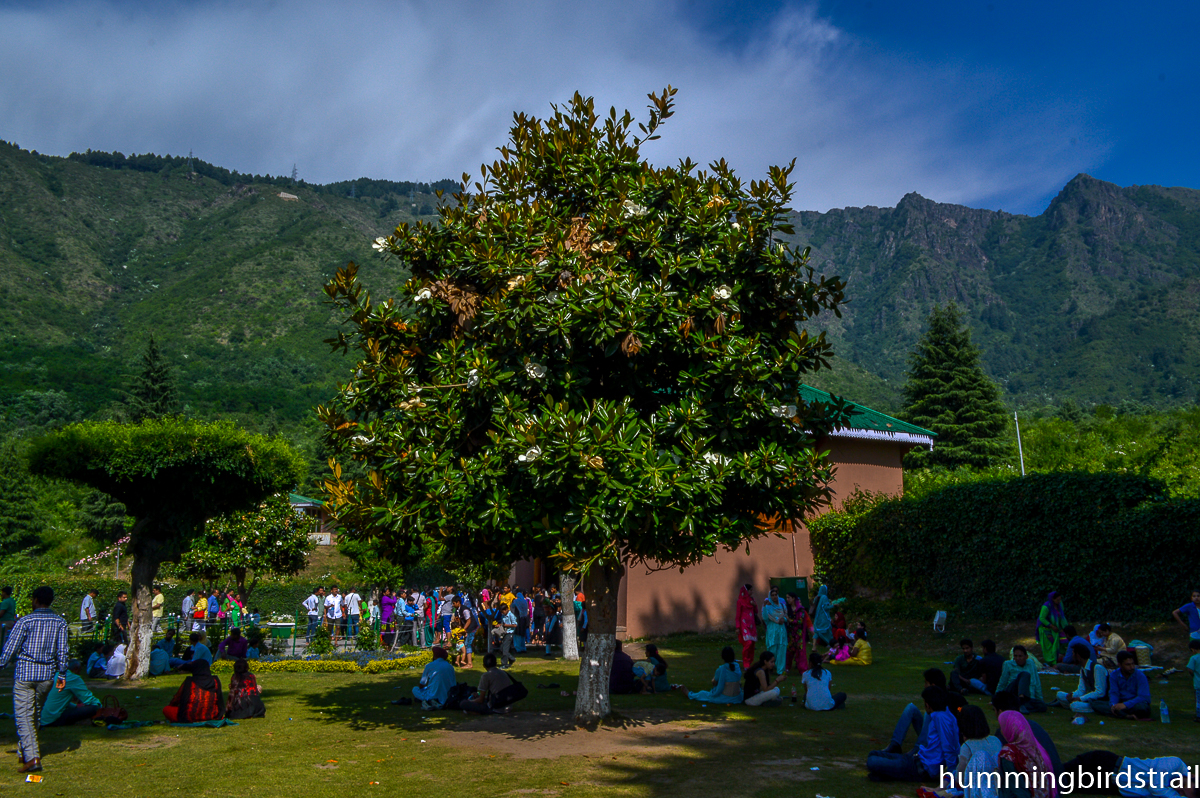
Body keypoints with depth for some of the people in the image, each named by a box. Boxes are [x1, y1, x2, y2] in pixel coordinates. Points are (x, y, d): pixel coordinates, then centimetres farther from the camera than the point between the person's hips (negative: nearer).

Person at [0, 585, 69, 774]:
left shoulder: (24, 622, -9)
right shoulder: (60, 622, 2)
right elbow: (62, 651, 4)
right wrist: (62, 675, 11)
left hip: (25, 673, -4)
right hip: (47, 674, 4)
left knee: (23, 716, -2)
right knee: (34, 713, 20)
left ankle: (32, 757, -11)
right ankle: (27, 749, 29)